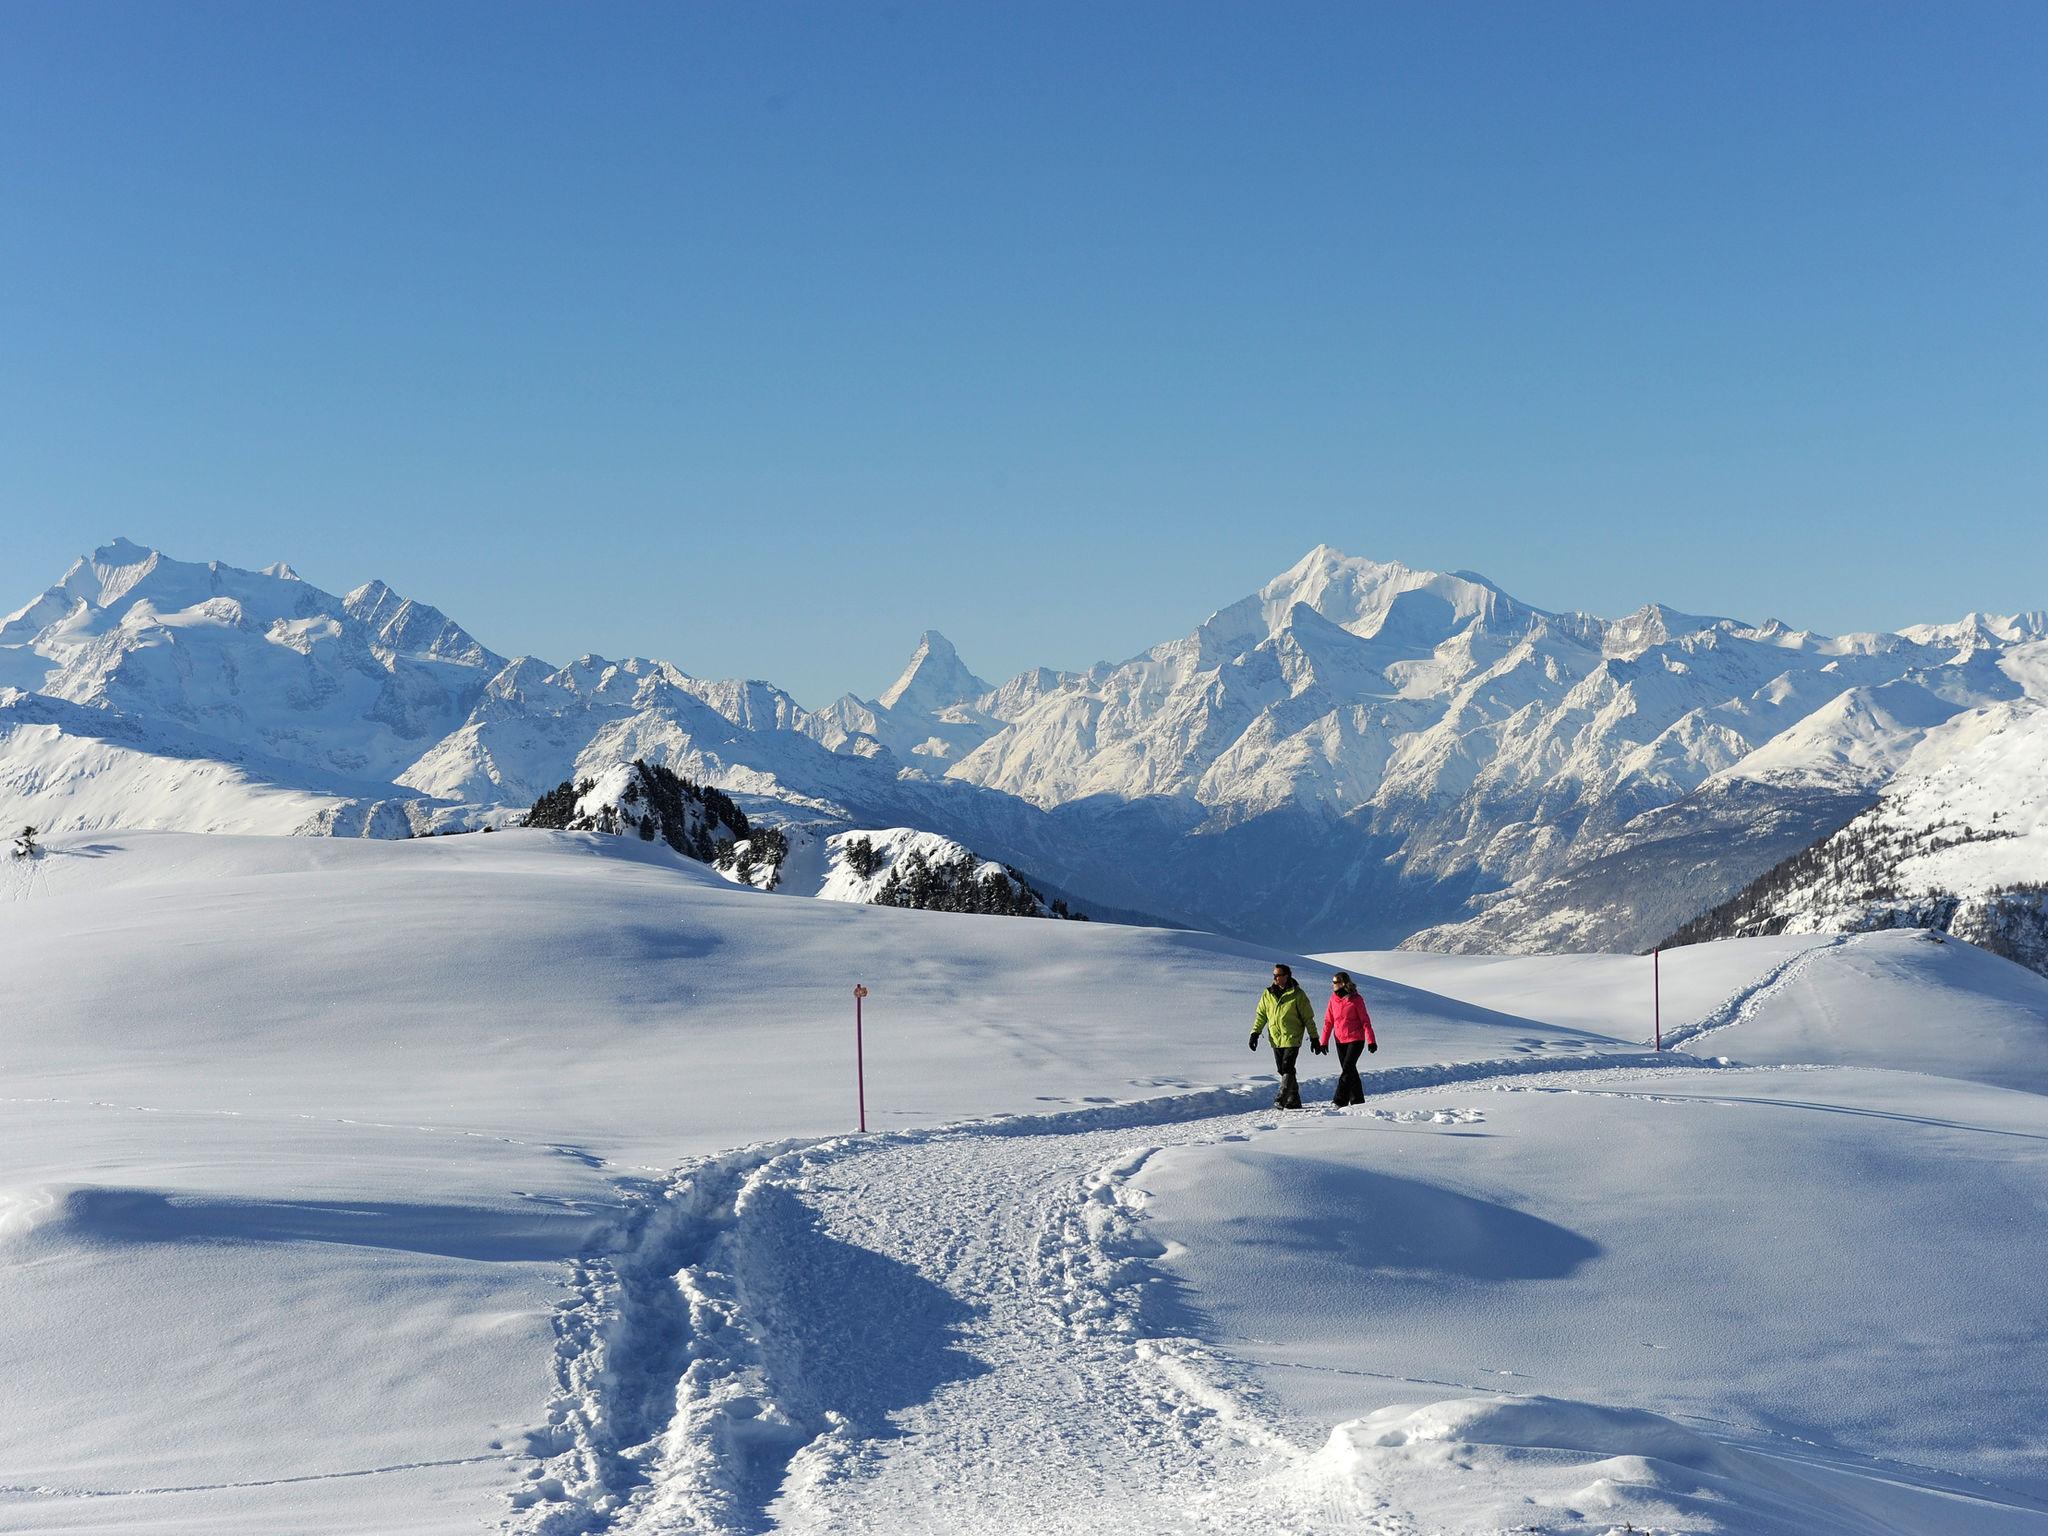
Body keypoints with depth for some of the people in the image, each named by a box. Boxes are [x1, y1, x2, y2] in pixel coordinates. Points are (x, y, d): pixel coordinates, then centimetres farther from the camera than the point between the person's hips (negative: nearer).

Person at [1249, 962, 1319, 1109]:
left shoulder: (1297, 994, -6)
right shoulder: (1268, 994, 6)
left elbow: (1308, 1018, -1)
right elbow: (1261, 1014, 14)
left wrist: (1314, 1038, -1)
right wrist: (1255, 1033, 4)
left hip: (1292, 1038, -5)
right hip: (1275, 1038, 5)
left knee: (1287, 1068, -15)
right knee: (1282, 1070, 7)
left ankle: (1282, 1098, -15)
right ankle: (1294, 1099, 17)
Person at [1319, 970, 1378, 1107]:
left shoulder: (1356, 999, -9)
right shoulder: (1333, 999, 5)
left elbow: (1365, 1021, -6)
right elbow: (1328, 1021, 9)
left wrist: (1371, 1041, -9)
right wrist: (1323, 1042, 6)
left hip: (1355, 1039, -6)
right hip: (1340, 1040, 6)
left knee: (1347, 1068, -14)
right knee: (1350, 1070, 9)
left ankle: (1340, 1100, -19)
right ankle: (1357, 1100, 18)